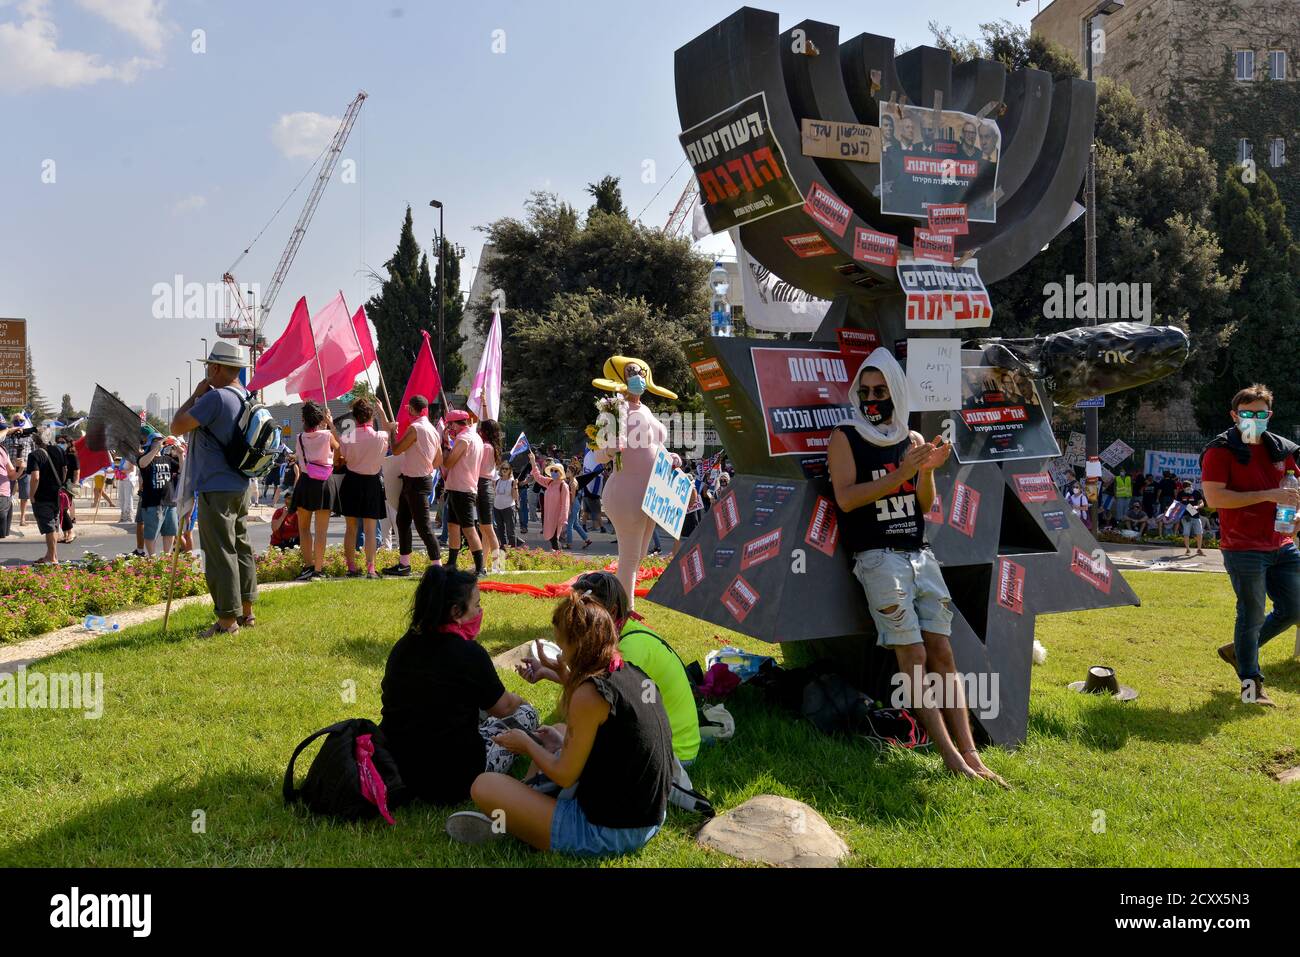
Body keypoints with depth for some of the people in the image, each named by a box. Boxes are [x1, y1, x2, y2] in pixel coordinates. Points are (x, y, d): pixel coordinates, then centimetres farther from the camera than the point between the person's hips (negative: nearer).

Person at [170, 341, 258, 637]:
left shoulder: (215, 397, -18)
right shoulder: (246, 398, 11)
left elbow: (177, 427, -14)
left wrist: (196, 395, -5)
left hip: (216, 489, -9)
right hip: (240, 487, 9)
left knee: (220, 552, -4)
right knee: (241, 547, 15)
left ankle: (227, 619, -1)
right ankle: (246, 612, 22)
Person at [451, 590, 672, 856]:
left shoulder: (589, 694, -22)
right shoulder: (634, 673, 2)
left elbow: (565, 776, -13)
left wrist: (527, 744, 4)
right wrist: (565, 676, 20)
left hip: (607, 834, -9)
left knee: (484, 786, -9)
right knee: (555, 735, 29)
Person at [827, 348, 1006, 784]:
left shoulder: (913, 440, 14)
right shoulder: (845, 438, 0)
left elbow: (925, 507, 14)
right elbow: (845, 498, -13)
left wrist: (928, 471, -6)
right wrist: (900, 473, -19)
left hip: (920, 555, 5)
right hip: (878, 558, -5)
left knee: (942, 653, -1)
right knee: (913, 655, -10)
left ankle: (970, 754, -2)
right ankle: (951, 756, -9)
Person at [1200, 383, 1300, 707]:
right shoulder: (1220, 451, -9)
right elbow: (1214, 498, -20)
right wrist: (1267, 495, -23)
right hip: (1243, 549, -7)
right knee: (1252, 615, 0)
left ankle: (1238, 650, 30)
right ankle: (1251, 684, 14)